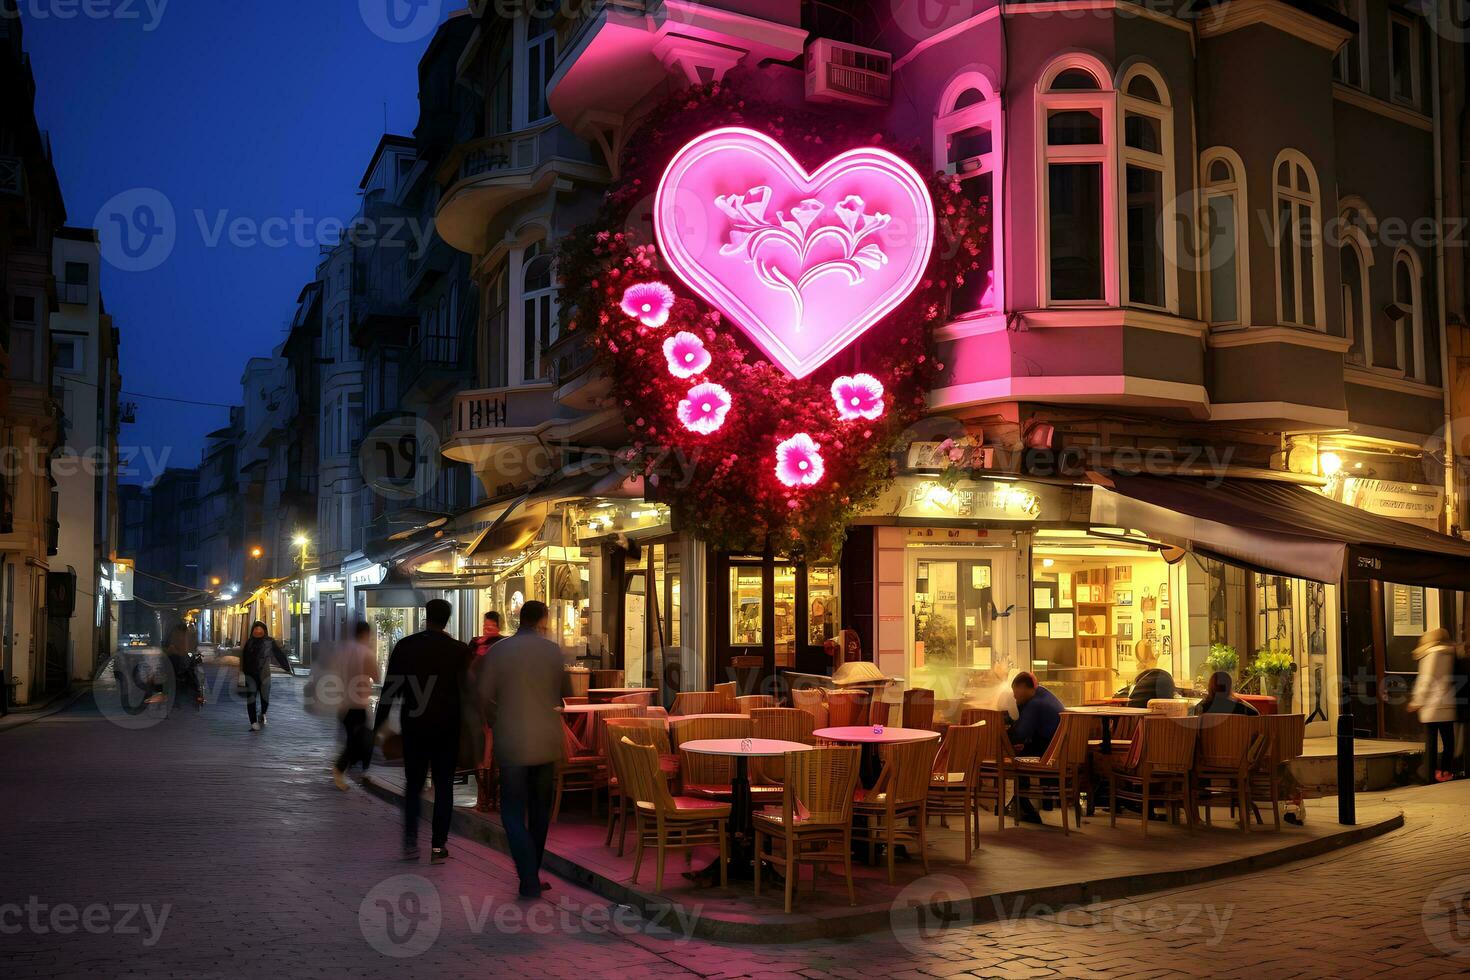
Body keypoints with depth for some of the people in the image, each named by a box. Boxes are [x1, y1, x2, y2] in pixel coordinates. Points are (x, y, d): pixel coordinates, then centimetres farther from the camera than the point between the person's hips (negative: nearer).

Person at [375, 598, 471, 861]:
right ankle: (438, 846, 5)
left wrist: (378, 725, 7)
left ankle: (411, 841, 3)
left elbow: (389, 689, 0)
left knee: (413, 784, 14)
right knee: (443, 786, 7)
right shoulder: (459, 650, -6)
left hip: (413, 725, 1)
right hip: (447, 727, -1)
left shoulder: (404, 646, -3)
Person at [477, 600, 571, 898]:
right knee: (540, 811, 17)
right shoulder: (552, 650, -2)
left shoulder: (498, 651, -5)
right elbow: (566, 692, 9)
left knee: (514, 814, 3)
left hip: (511, 742, -2)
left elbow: (485, 695, -5)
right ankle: (533, 872, 27)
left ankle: (530, 883, -6)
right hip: (546, 741, 2)